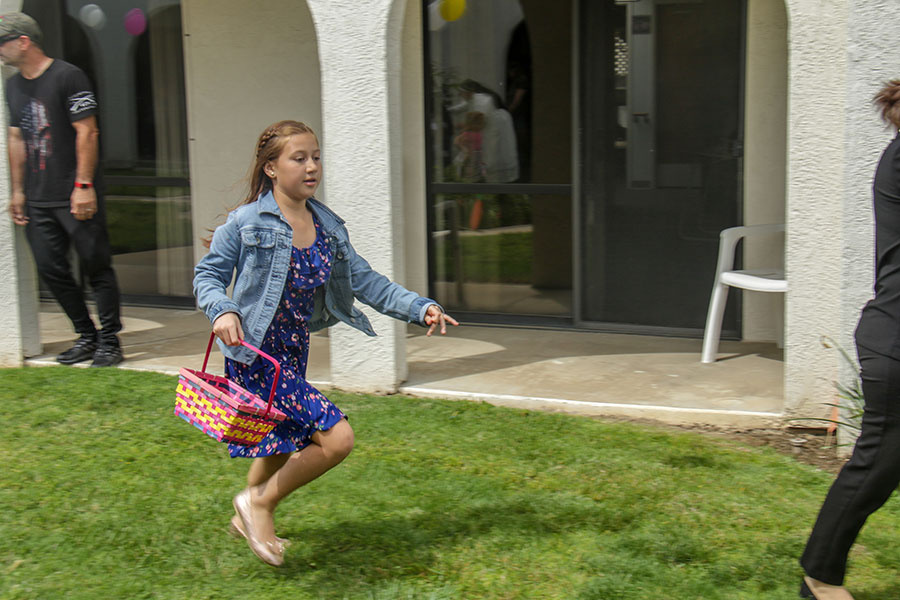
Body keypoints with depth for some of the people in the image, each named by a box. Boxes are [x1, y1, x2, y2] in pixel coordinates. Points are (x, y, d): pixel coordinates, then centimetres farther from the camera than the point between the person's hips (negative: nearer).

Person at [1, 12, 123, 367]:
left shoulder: (67, 77, -8)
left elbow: (87, 132, -12)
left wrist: (83, 185, -17)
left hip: (75, 197, -7)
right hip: (37, 201, 8)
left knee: (96, 267, -2)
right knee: (51, 269, 7)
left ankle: (110, 341, 7)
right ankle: (86, 335, 19)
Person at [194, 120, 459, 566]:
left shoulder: (328, 228, 5)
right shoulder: (245, 223, -12)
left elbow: (365, 281, 4)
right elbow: (208, 275, -6)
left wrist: (421, 308, -6)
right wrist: (222, 311, -26)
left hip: (293, 353, 8)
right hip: (256, 356, -8)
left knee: (284, 443, 25)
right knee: (336, 437, -16)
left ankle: (247, 519, 49)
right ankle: (260, 502, 4)